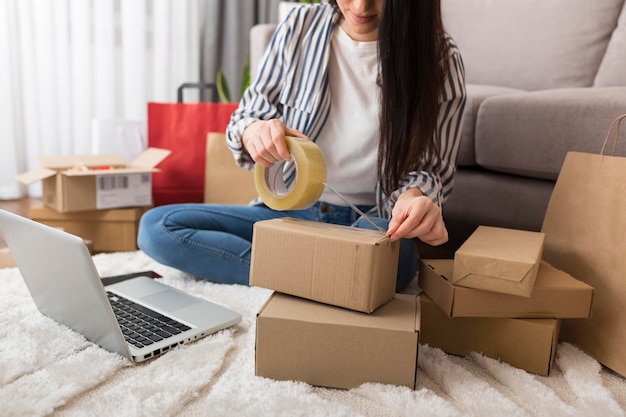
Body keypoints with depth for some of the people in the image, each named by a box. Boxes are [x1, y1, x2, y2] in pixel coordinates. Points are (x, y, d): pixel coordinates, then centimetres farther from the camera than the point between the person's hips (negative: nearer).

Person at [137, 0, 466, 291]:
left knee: (392, 252, -41)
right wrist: (252, 132, -21)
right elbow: (247, 116, 5)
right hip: (288, 210, 4)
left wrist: (414, 195, -28)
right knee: (155, 227, -16)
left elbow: (431, 170, -2)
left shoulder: (441, 60, -7)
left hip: (370, 222, -3)